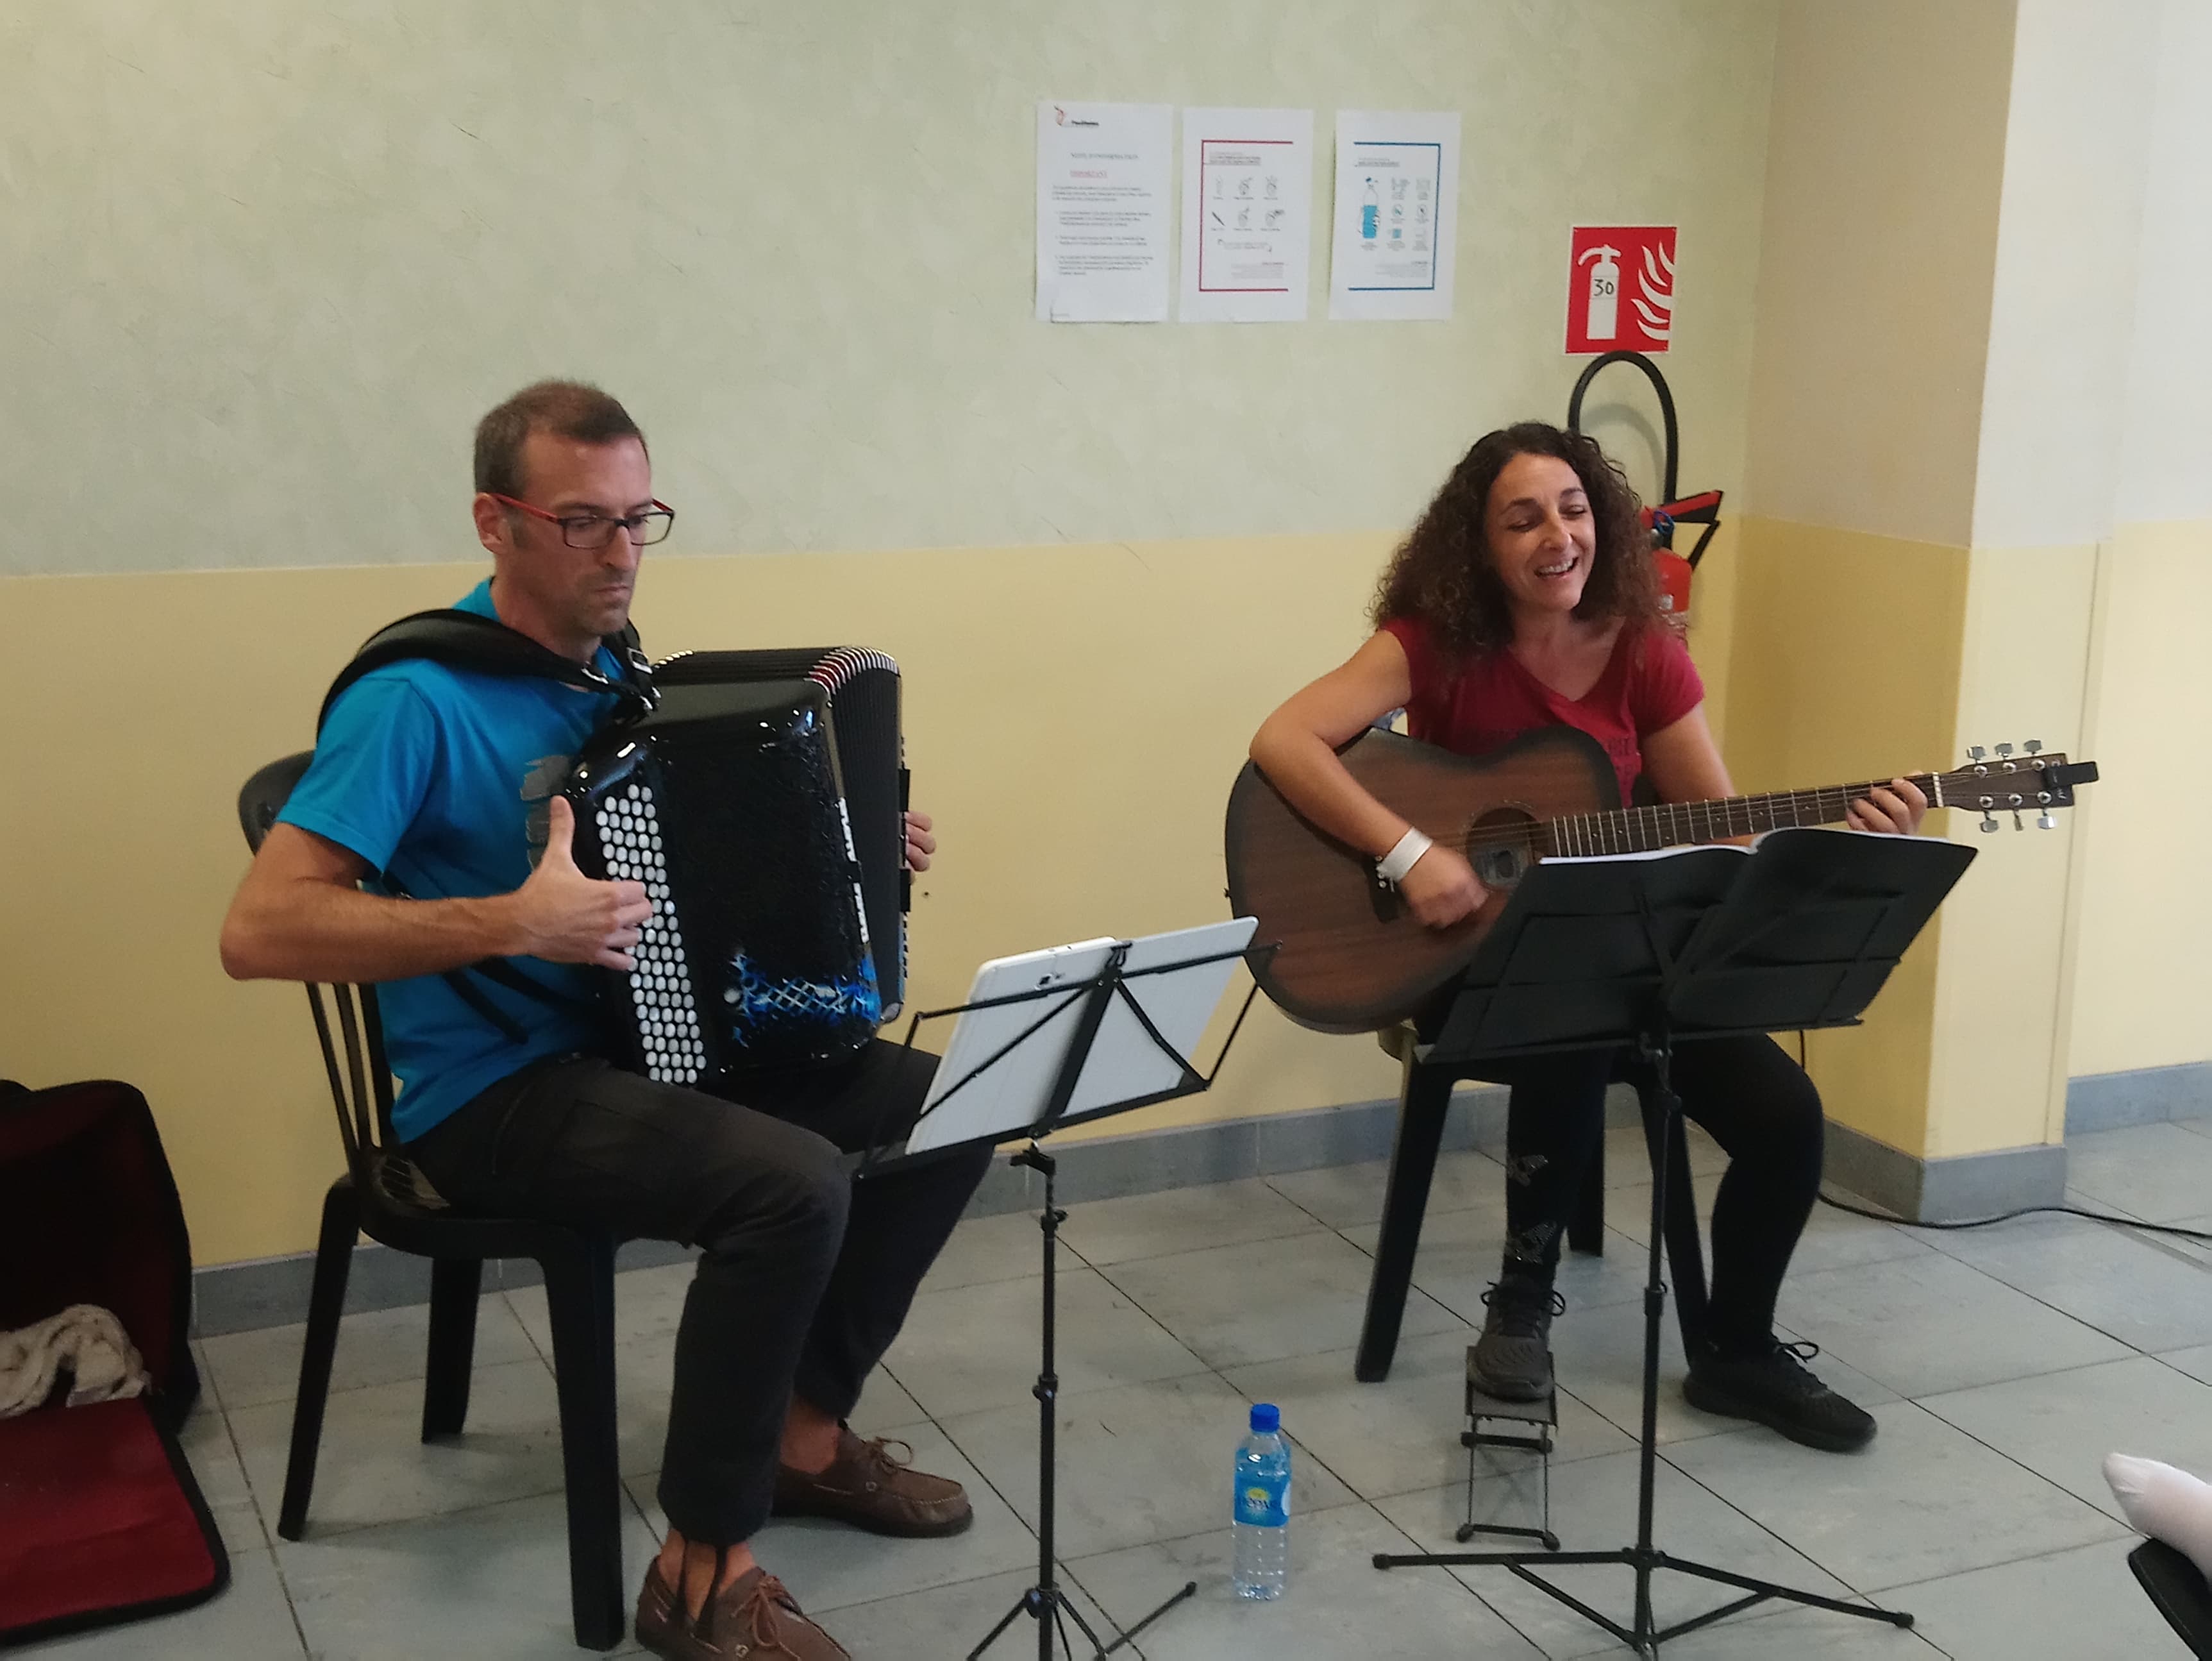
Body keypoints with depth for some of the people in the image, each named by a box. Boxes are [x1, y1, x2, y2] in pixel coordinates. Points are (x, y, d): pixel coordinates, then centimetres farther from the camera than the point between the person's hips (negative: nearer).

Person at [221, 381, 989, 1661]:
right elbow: (260, 930, -26)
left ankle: (805, 1431, 14)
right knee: (793, 1183, -30)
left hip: (648, 1042, 8)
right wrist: (515, 924, -33)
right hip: (492, 1094, -8)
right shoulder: (418, 698, -18)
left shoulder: (618, 668, 8)